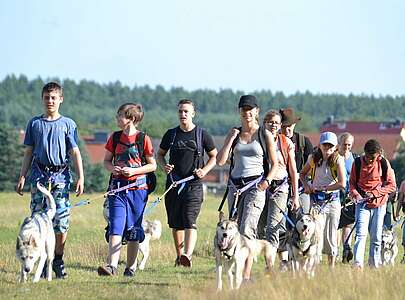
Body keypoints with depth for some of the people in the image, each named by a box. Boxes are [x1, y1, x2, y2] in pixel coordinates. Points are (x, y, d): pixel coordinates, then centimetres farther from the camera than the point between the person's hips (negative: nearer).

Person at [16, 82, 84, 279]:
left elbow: (75, 152, 5)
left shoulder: (68, 124, 7)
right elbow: (28, 153, 14)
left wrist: (81, 178, -3)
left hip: (61, 176, -1)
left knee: (61, 222, -5)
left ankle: (58, 261, 8)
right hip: (39, 175, 1)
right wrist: (22, 177, 8)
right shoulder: (34, 123, 11)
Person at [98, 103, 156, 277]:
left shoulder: (143, 139, -2)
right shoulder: (115, 138, 8)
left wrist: (134, 171, -13)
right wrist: (112, 168, -7)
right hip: (117, 188, 2)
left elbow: (152, 165, 1)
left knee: (133, 231, 5)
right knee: (115, 228, -11)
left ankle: (130, 267, 16)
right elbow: (106, 161, 15)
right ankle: (112, 266, -20)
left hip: (137, 188, -2)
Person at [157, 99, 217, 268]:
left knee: (190, 221, -18)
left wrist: (205, 170, -6)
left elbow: (214, 156, 11)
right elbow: (160, 154, 20)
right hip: (173, 183, 4)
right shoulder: (171, 134, 9)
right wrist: (164, 165, -2)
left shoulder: (202, 135, 2)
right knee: (175, 223, 10)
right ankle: (179, 256, 22)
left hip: (194, 184, -4)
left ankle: (188, 255, -31)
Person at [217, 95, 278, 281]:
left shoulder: (265, 135, 4)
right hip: (235, 186, 5)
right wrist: (231, 138, -1)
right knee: (235, 230, 5)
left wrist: (267, 181, -10)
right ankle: (236, 271, 13)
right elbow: (221, 161, 5)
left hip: (255, 186, -5)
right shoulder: (234, 134, 13)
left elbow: (274, 164, 6)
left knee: (247, 230, -18)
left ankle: (246, 275, -23)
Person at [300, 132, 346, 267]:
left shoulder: (338, 160, -6)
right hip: (316, 200, 1)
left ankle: (332, 268, 13)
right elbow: (302, 174, 20)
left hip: (333, 200, -1)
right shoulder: (313, 158, 2)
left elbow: (342, 184, -16)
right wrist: (307, 186, 0)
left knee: (331, 236, 4)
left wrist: (321, 188, -11)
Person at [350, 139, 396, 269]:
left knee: (376, 237, 5)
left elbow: (392, 186, -3)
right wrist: (355, 194, -11)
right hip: (362, 204, 0)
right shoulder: (357, 163, 0)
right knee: (361, 234, -14)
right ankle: (358, 264, -20)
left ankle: (374, 265, 15)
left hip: (379, 205, 0)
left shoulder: (384, 164, -4)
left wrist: (374, 193, -13)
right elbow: (352, 182, 9)